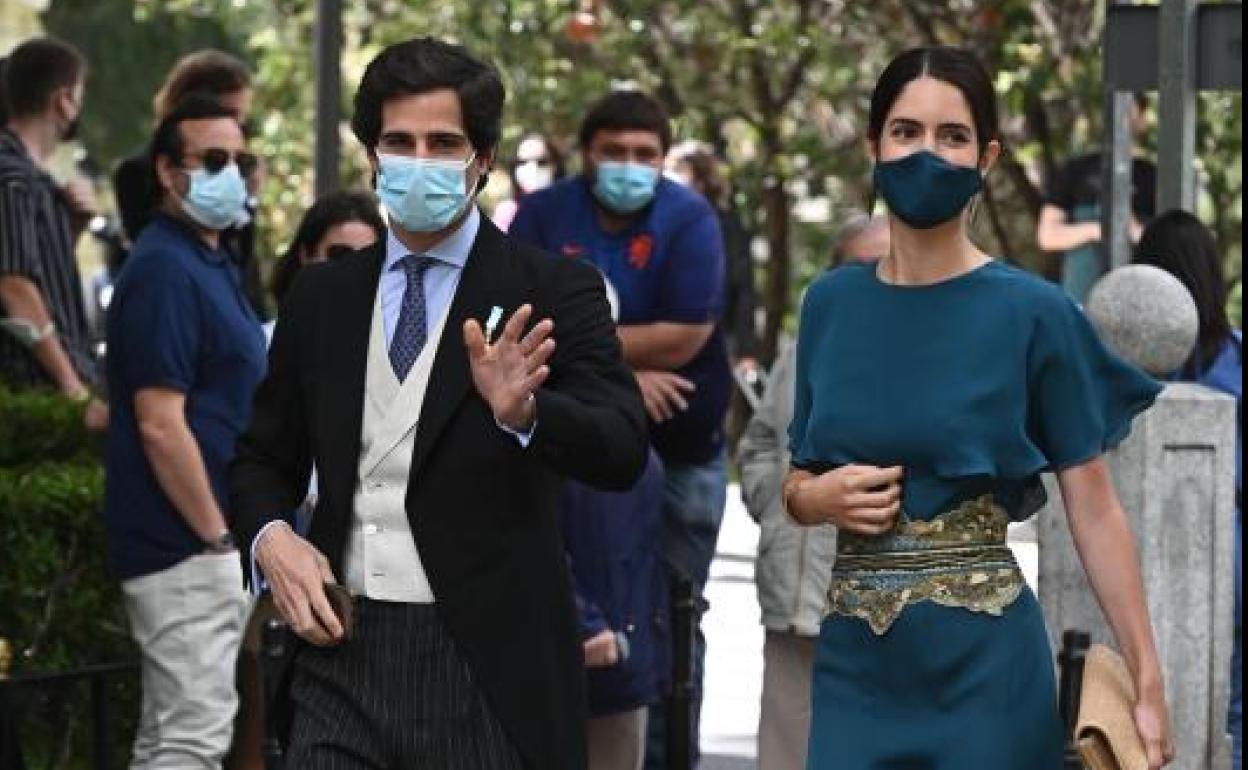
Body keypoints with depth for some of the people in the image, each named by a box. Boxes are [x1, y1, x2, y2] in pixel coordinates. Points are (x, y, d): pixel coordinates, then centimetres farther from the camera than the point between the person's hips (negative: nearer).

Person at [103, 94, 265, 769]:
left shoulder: (211, 263, 17)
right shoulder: (164, 270, -15)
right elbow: (159, 424, -21)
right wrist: (217, 537, -19)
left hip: (209, 542, 10)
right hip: (188, 544, -10)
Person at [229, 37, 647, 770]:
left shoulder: (551, 292, -2)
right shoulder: (322, 297, 11)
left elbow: (623, 451, -13)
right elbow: (265, 458, 20)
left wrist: (523, 412, -32)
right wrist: (272, 537, -2)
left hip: (489, 670, -3)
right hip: (345, 655, 3)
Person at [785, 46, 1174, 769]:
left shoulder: (1033, 314, -6)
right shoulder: (831, 305, 6)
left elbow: (1094, 508, -6)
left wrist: (1147, 680, -11)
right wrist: (821, 497, -7)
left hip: (981, 661, -4)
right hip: (854, 658, 4)